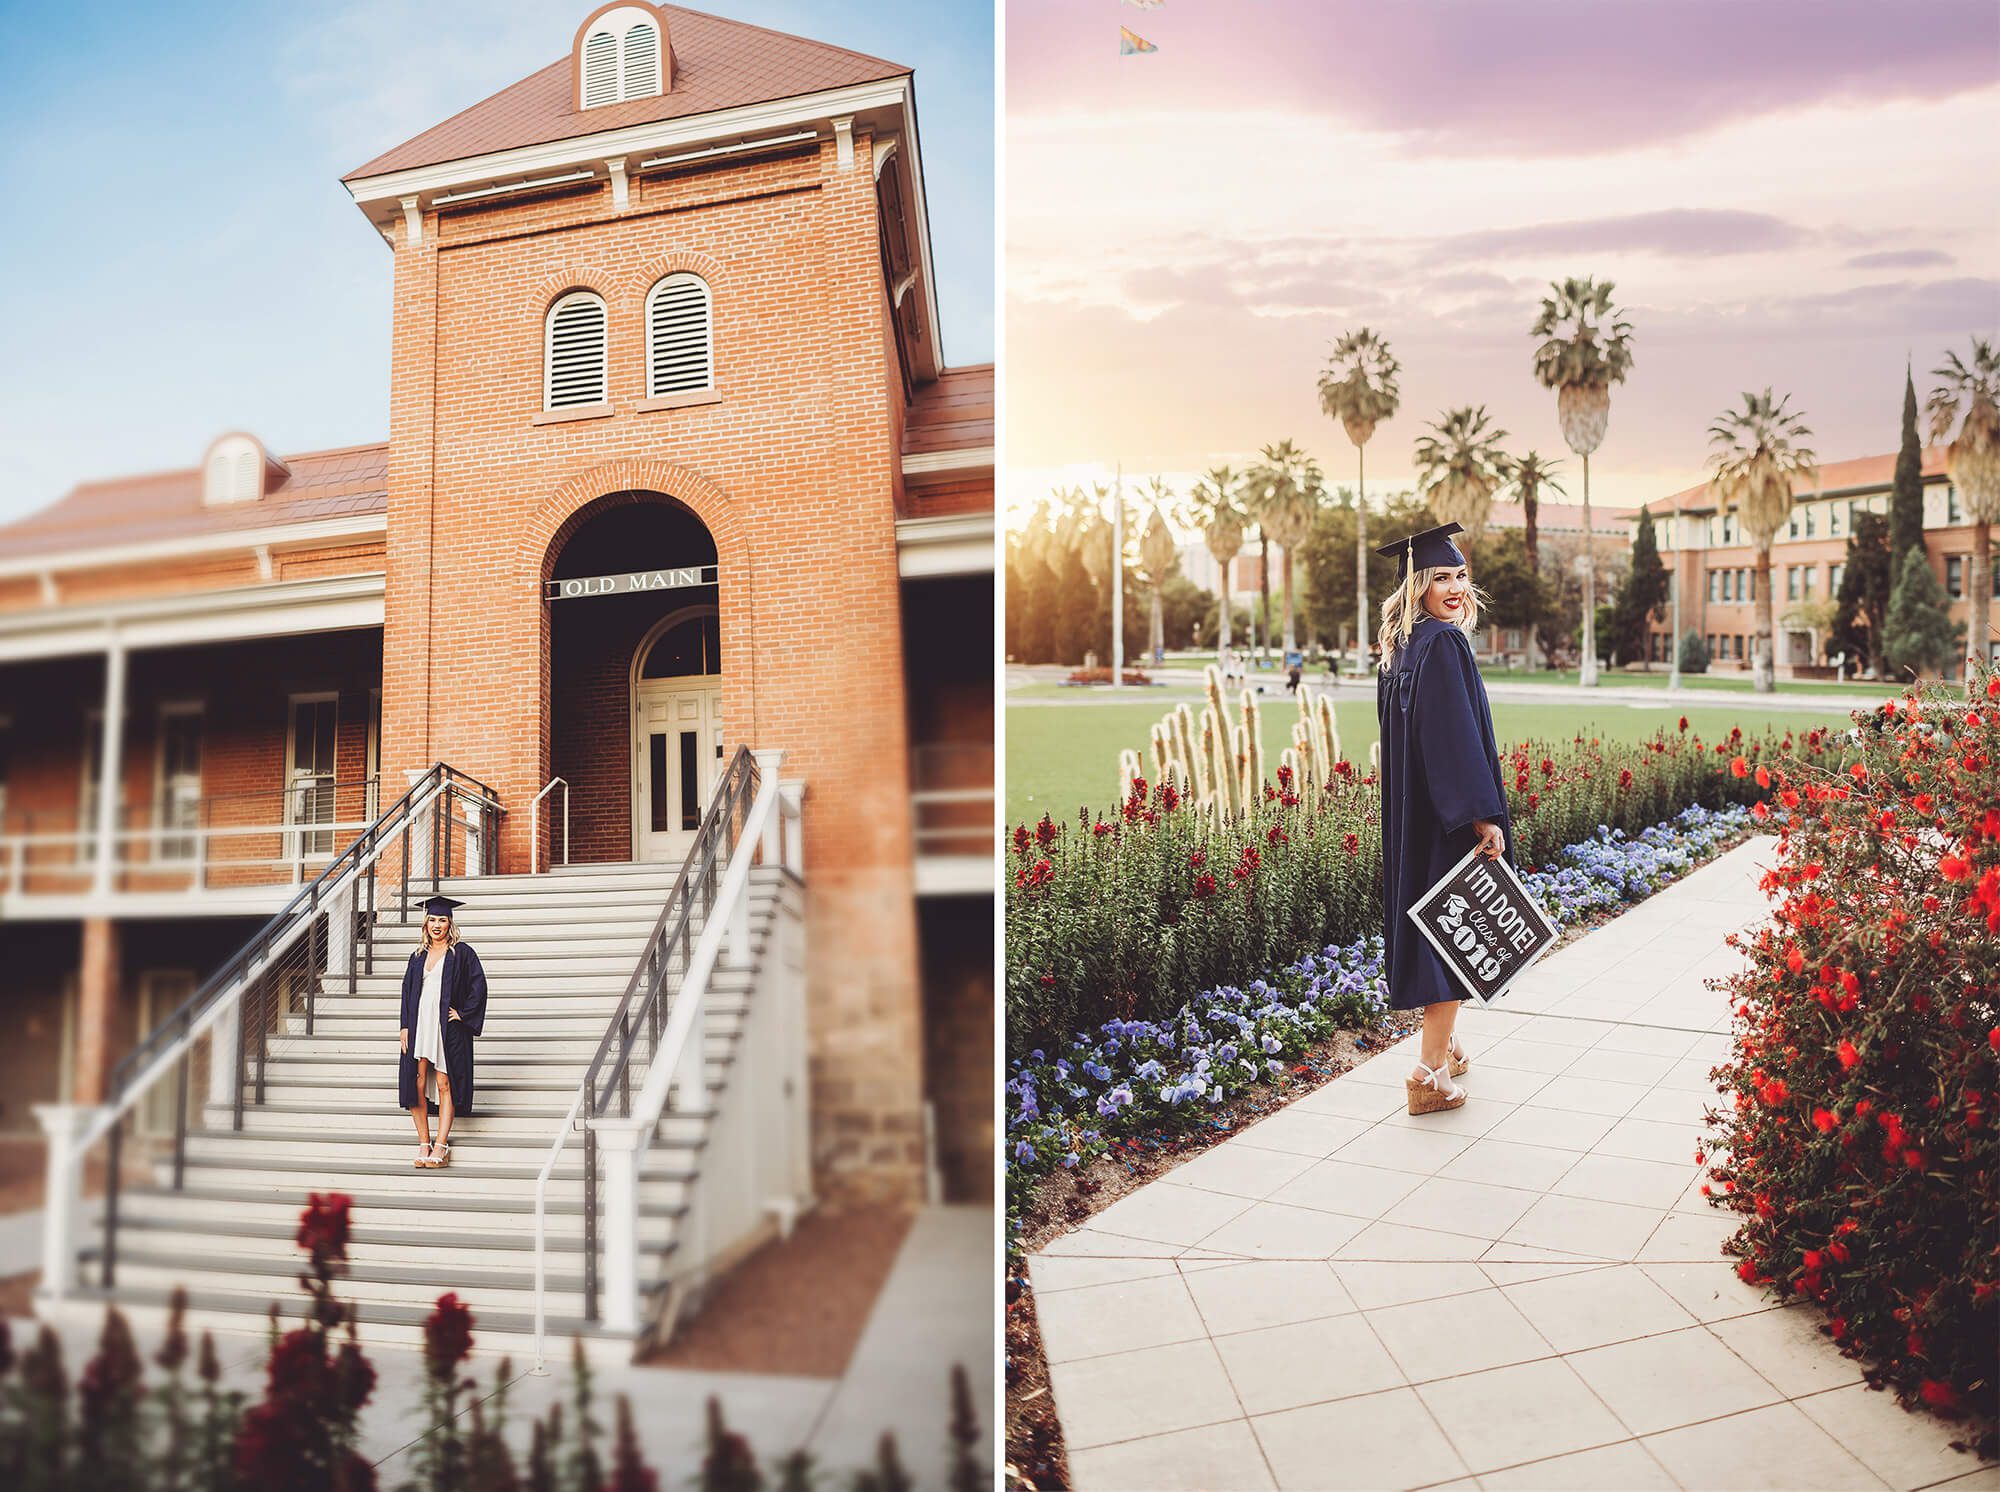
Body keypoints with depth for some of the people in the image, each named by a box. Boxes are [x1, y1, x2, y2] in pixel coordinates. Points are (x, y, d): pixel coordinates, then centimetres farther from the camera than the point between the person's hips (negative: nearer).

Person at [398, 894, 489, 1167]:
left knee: (444, 1085, -4)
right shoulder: (418, 956, 15)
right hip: (419, 1026, 4)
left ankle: (440, 1147, -1)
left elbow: (479, 986, -3)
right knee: (416, 1084, 0)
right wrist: (405, 1026, 5)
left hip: (448, 1028, -4)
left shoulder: (461, 952, 1)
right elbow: (407, 991, 14)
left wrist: (463, 1013, -10)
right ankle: (423, 1144, 9)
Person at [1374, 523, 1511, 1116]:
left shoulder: (1401, 646, 12)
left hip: (1412, 811, 9)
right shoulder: (1444, 643, -16)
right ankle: (1431, 1073, 0)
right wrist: (1484, 816, -24)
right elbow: (1456, 736, -24)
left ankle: (1442, 1045, 33)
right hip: (1448, 813, -9)